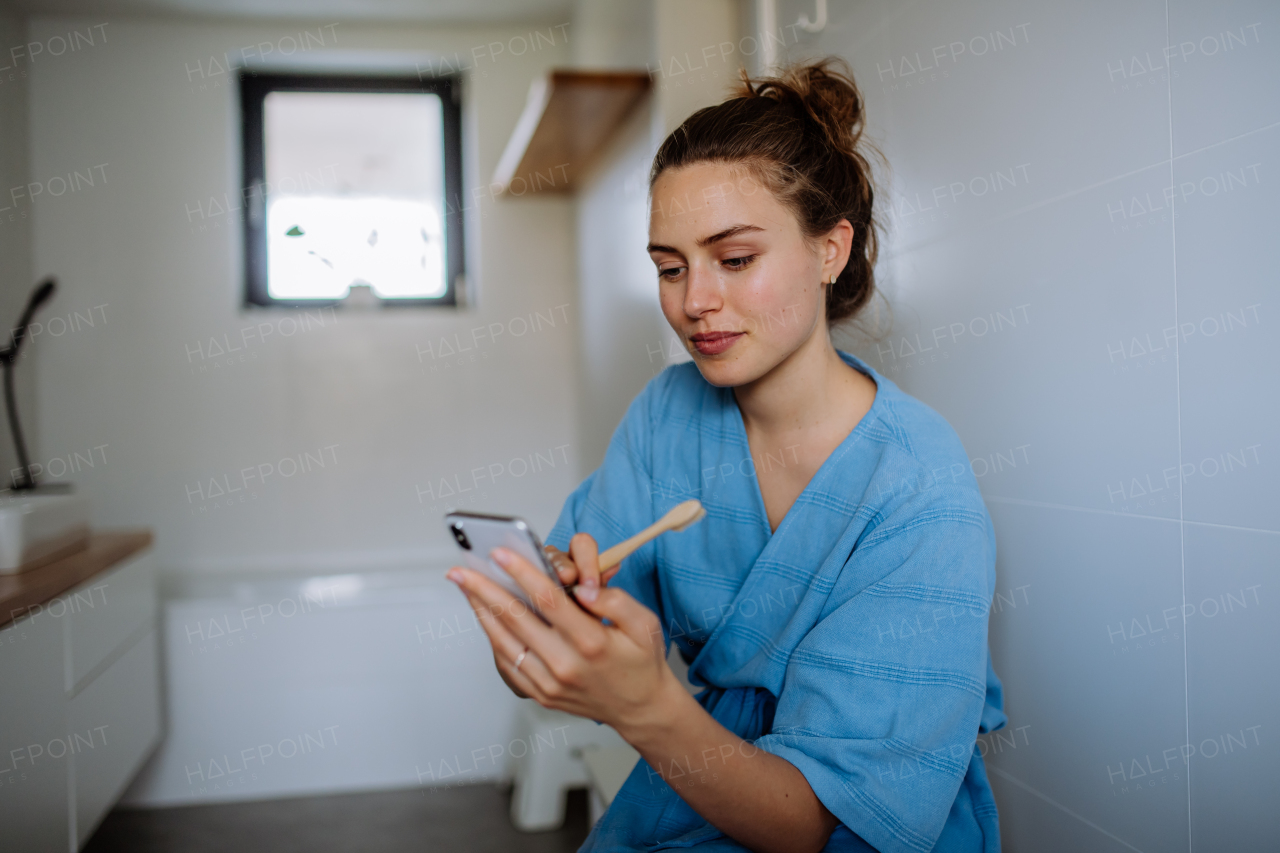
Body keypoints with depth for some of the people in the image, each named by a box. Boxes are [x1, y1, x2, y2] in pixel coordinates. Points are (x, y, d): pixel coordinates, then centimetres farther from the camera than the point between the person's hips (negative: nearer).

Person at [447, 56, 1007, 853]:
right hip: (698, 779, 4)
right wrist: (559, 601, -27)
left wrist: (649, 708, -38)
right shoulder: (670, 411, -5)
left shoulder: (922, 499, -20)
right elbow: (550, 666, -5)